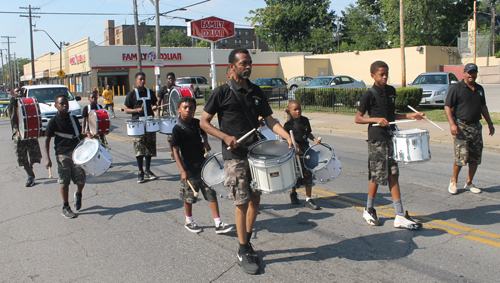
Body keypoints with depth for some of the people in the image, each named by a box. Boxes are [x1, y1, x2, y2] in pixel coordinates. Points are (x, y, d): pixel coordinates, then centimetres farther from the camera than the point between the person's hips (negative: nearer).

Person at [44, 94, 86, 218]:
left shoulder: (73, 118, 7)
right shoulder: (53, 122, -4)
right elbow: (47, 140, -3)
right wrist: (47, 159, -11)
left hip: (76, 152, 3)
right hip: (62, 154, -3)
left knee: (81, 179, -2)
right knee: (64, 182, 2)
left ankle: (78, 194, 30)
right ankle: (65, 207, 17)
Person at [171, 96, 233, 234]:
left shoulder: (197, 123, 2)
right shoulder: (177, 129, -14)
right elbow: (176, 151, -14)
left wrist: (206, 142, 2)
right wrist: (182, 171, -21)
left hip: (203, 164, 5)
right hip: (189, 168, -5)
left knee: (211, 193, 3)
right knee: (189, 197, 10)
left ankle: (218, 223, 7)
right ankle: (189, 221, 32)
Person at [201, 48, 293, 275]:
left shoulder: (256, 92, 8)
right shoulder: (222, 92, -7)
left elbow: (269, 119, 8)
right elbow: (204, 122, -4)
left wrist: (287, 136, -9)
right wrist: (225, 137, -18)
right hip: (235, 157, -5)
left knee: (255, 199, 12)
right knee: (242, 203, -2)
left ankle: (247, 242, 30)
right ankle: (243, 253, 12)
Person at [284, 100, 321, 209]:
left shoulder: (305, 120, 8)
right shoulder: (288, 124, -7)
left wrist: (314, 139, 4)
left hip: (306, 149, 4)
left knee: (308, 173, 0)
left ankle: (308, 200, 7)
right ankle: (293, 194, 33)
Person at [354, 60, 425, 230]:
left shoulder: (391, 91, 11)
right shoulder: (369, 95, -9)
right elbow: (357, 118, -8)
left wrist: (409, 116, 10)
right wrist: (376, 119, -20)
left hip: (391, 137, 6)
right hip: (377, 139, -6)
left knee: (393, 175, 5)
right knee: (378, 176, 1)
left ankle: (400, 216, 7)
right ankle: (369, 210, 22)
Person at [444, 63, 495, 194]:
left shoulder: (479, 89, 14)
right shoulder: (457, 88, -5)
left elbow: (483, 107, 24)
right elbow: (447, 106, -9)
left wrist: (489, 123, 22)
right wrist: (452, 123, -19)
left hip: (476, 127, 6)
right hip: (461, 126, -6)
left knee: (476, 157, 7)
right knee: (462, 155, -13)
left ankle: (469, 183, 20)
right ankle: (453, 181, 7)